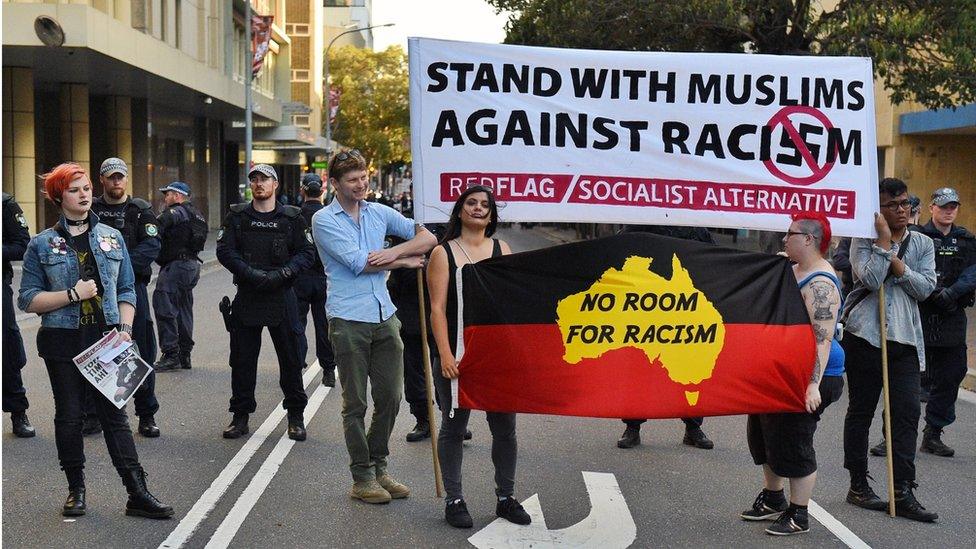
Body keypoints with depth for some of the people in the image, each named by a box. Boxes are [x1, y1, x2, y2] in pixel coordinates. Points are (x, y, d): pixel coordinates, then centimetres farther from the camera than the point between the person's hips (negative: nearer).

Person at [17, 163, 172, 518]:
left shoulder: (111, 238, 10)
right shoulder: (42, 245, 2)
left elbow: (126, 291, 11)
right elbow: (28, 299, -1)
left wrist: (125, 328, -4)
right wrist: (73, 295, -12)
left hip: (107, 340, 1)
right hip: (63, 342, -1)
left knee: (115, 415, 0)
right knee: (69, 416, 7)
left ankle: (137, 493, -2)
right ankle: (76, 489, 20)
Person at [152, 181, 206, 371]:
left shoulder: (174, 212, -9)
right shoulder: (197, 215, 20)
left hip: (176, 265, -10)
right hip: (193, 264, 10)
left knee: (164, 309, -8)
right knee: (184, 311, 15)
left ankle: (170, 354, -11)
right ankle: (185, 355, 20)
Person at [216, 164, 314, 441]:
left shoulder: (292, 217, 4)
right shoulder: (237, 216, 6)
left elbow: (306, 253, 2)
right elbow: (225, 250, -2)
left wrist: (280, 274, -13)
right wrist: (251, 274, -15)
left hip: (281, 296, -1)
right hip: (246, 296, 1)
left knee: (290, 357, 3)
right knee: (242, 358, 5)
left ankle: (296, 417, 14)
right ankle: (240, 416, 16)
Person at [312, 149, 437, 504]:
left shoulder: (380, 213, 12)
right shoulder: (324, 220, -3)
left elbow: (427, 237, 9)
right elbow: (358, 262, -14)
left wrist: (394, 252, -9)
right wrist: (405, 261, -4)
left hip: (385, 316, 5)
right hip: (349, 320, -5)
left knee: (390, 397, 8)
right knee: (356, 403, 2)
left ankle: (378, 467, 24)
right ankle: (362, 478, 11)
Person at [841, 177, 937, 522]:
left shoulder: (923, 244, 11)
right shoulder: (864, 241, -1)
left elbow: (926, 288, -1)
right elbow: (870, 279, -17)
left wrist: (897, 264, -10)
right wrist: (884, 239, -13)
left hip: (904, 339, 3)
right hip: (864, 335, -3)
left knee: (907, 412, -5)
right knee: (861, 410, 7)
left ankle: (903, 493, -4)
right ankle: (858, 486, 18)